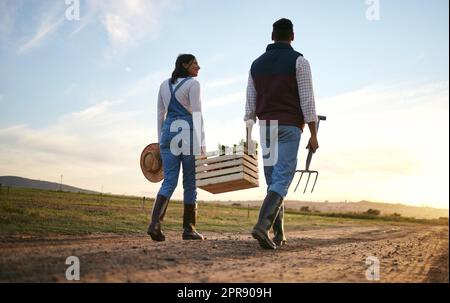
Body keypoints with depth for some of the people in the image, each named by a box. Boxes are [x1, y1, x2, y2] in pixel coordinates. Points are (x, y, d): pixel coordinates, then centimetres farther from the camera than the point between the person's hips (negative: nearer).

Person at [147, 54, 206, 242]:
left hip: (168, 132, 5)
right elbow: (197, 114, -10)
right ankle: (188, 229, 10)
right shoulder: (193, 84, -3)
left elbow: (160, 114, 15)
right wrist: (202, 144, -10)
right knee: (190, 183, 4)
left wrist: (160, 140, 18)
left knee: (169, 181, 2)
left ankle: (155, 223, -17)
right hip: (188, 133, -5)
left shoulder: (164, 85, 16)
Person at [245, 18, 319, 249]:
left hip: (266, 128, 5)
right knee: (282, 180, -10)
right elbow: (307, 100, -9)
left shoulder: (257, 64, 12)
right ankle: (262, 225, -28)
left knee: (273, 180, 12)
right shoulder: (299, 61, -3)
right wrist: (314, 135, -6)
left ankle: (278, 233, 13)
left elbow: (250, 104, 9)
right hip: (289, 127, -5)